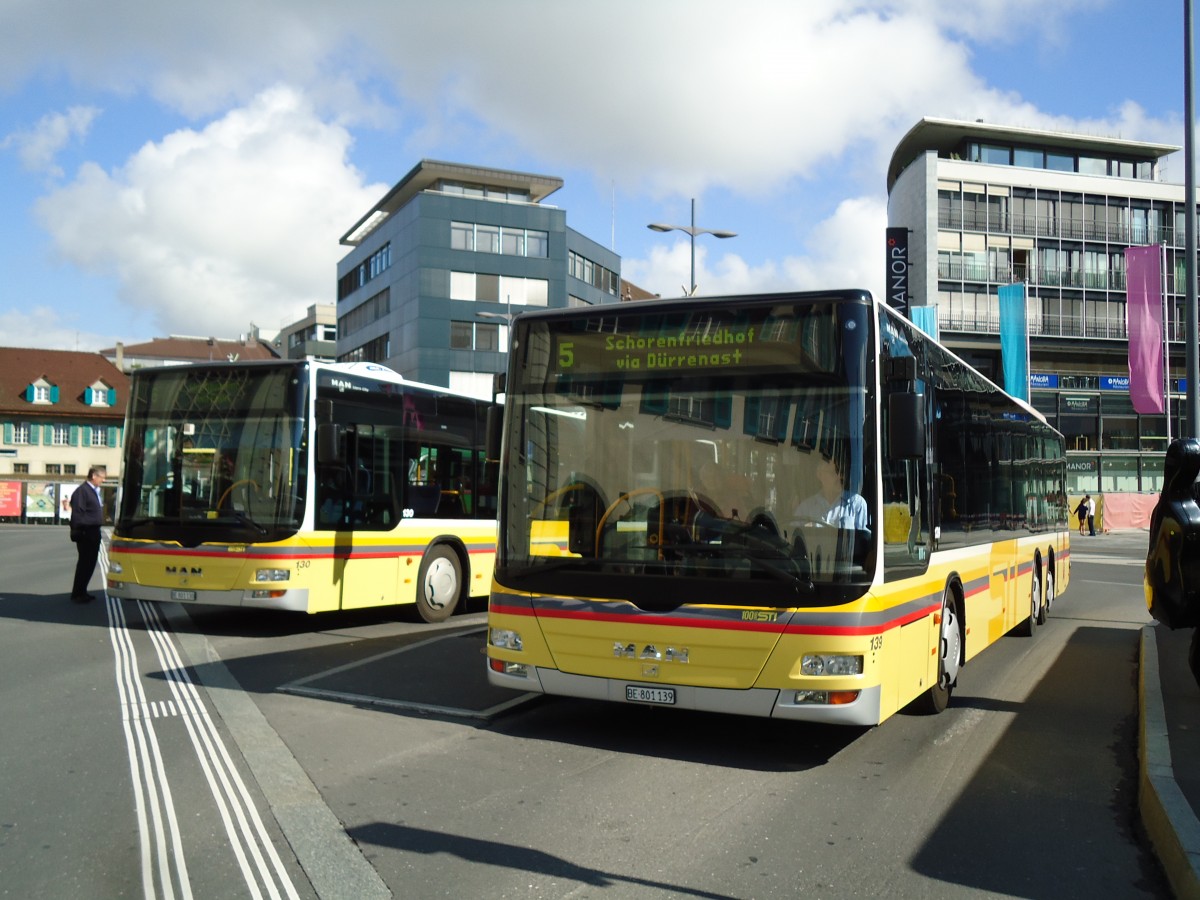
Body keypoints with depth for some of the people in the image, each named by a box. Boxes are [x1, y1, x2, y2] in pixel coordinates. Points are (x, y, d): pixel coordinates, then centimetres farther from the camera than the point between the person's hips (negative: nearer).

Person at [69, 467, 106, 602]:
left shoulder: (95, 491, 16)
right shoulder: (82, 491, -15)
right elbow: (77, 513, -19)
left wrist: (97, 530, 16)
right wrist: (79, 532, -21)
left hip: (94, 532, 9)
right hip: (85, 533, -9)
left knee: (90, 562, 14)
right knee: (85, 563, -3)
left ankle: (81, 591, 24)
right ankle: (77, 594, 6)